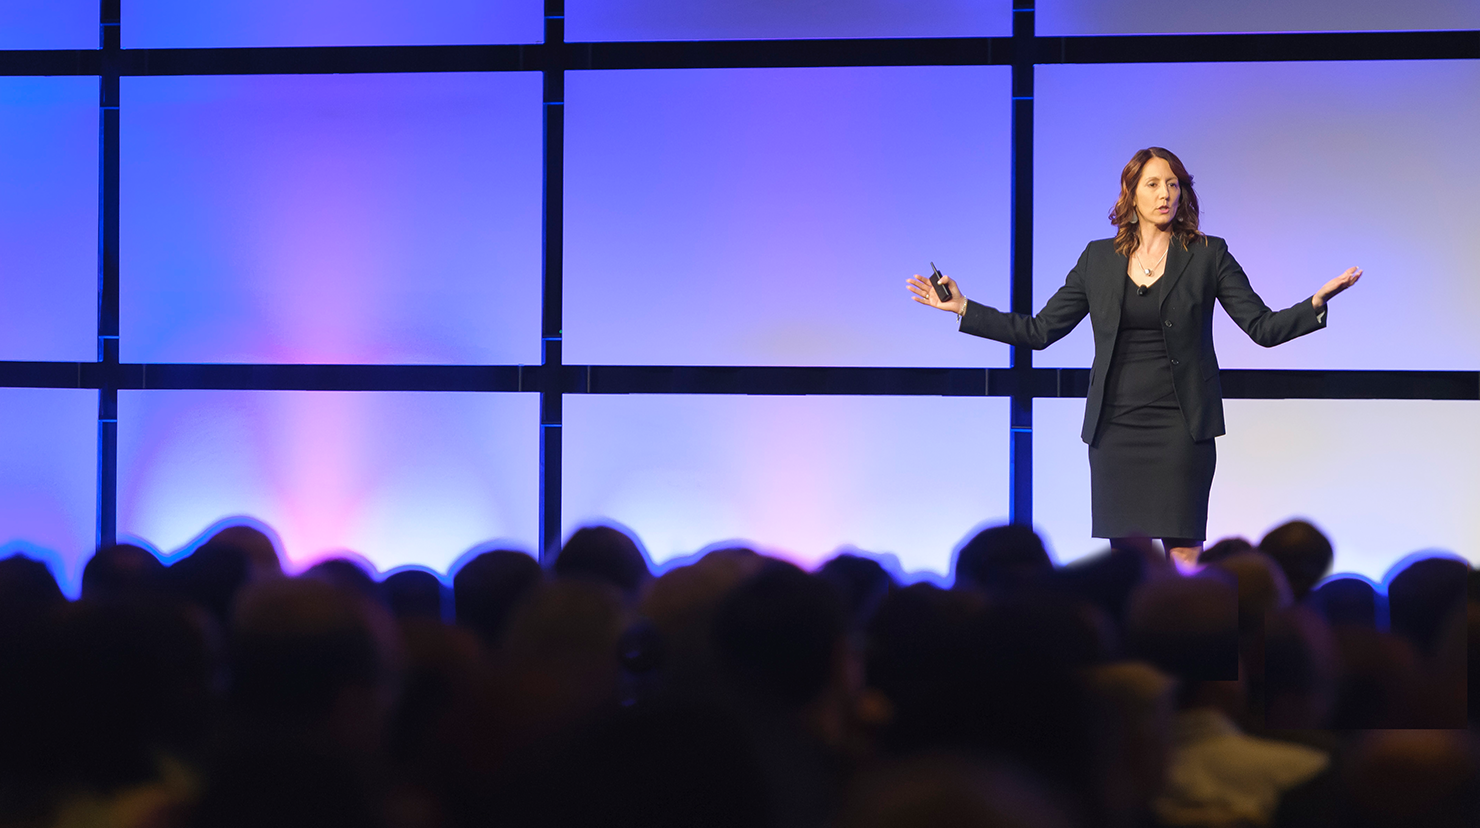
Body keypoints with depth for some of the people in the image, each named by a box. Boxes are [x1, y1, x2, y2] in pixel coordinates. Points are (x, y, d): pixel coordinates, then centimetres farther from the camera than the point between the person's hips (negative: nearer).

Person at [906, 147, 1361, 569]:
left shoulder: (1207, 255, 3)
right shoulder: (1098, 259, 10)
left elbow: (1264, 327, -1)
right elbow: (1039, 330, 10)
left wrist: (1318, 301, -18)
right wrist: (963, 308, 5)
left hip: (1180, 425, -3)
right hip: (1116, 425, 3)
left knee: (1184, 553, -8)